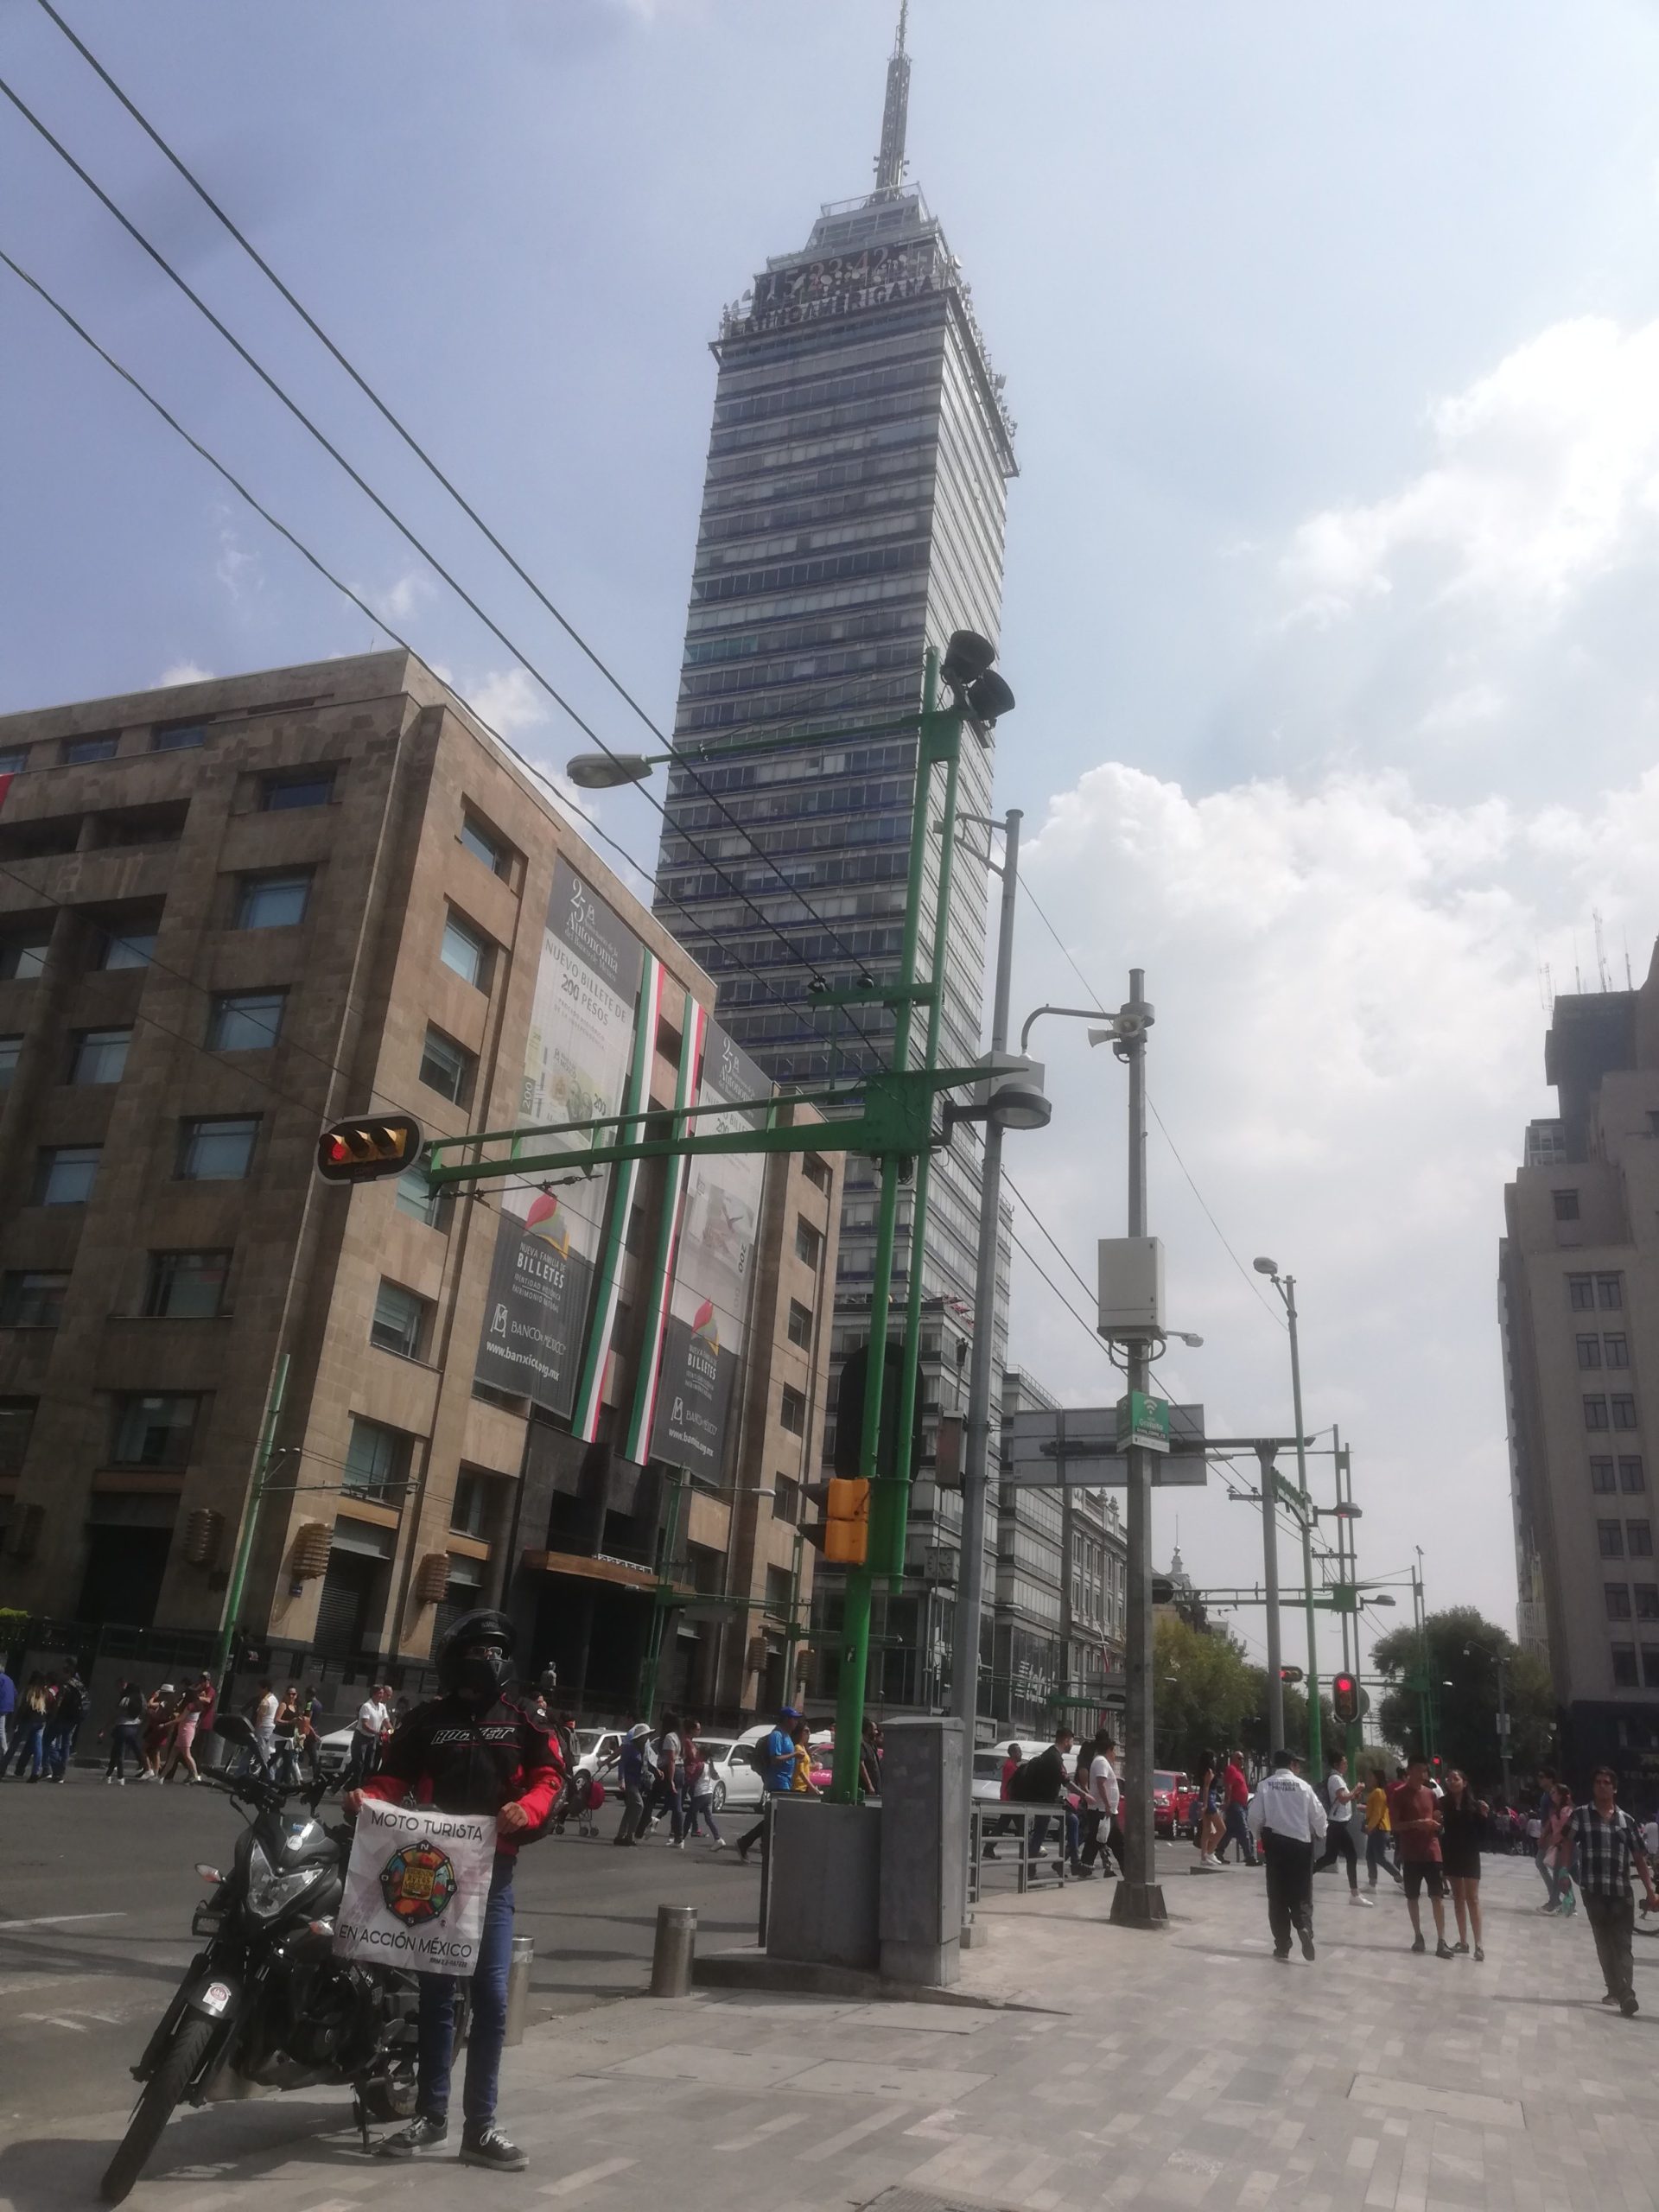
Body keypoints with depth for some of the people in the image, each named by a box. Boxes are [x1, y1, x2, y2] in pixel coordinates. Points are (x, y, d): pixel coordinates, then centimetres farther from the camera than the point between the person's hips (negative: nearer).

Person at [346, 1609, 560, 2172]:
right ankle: (430, 2115, 21)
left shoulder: (523, 1722, 5)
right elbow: (393, 1776, 5)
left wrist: (527, 1808, -18)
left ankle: (480, 2126, 7)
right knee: (436, 1992, 10)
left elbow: (549, 1777, 2)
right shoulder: (427, 1719, 6)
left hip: (493, 1871, 0)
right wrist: (367, 1796, -16)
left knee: (491, 1997, -1)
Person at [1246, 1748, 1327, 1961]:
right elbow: (1318, 1815, -1)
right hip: (1301, 1842, 0)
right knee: (1301, 1893, 11)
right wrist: (1319, 1834, 21)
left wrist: (1258, 1836, 15)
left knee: (1278, 1895, 9)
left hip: (1275, 1843, 0)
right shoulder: (1303, 1786, -4)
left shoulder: (1265, 1785, -5)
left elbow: (1255, 1816, -6)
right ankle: (1304, 1927, -17)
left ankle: (1282, 1946, 9)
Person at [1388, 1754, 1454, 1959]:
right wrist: (1416, 1824, -23)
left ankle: (1441, 1941, -2)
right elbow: (1394, 1826, -9)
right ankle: (1418, 1936, 20)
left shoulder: (1430, 1793, 8)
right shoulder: (1398, 1794, -7)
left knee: (1437, 1896, -2)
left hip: (1432, 1852, 3)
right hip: (1411, 1854, -3)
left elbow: (1437, 1819, 18)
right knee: (1412, 1897, 6)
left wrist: (1435, 1825, -6)